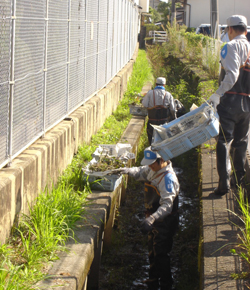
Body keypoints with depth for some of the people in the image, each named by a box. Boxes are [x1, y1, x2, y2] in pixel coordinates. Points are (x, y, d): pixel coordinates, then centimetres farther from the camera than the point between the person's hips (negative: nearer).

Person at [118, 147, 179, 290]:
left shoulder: (168, 178, -29)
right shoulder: (153, 170, -1)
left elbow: (167, 205, -36)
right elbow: (142, 172, 21)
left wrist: (151, 219, -50)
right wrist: (129, 171, -2)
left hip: (164, 223, -9)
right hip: (154, 220, 9)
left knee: (161, 255, 1)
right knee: (153, 252, 22)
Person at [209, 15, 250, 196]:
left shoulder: (231, 47, -8)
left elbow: (232, 75, -20)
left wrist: (217, 94, -19)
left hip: (230, 100, -6)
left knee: (224, 141, -5)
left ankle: (224, 183, -11)